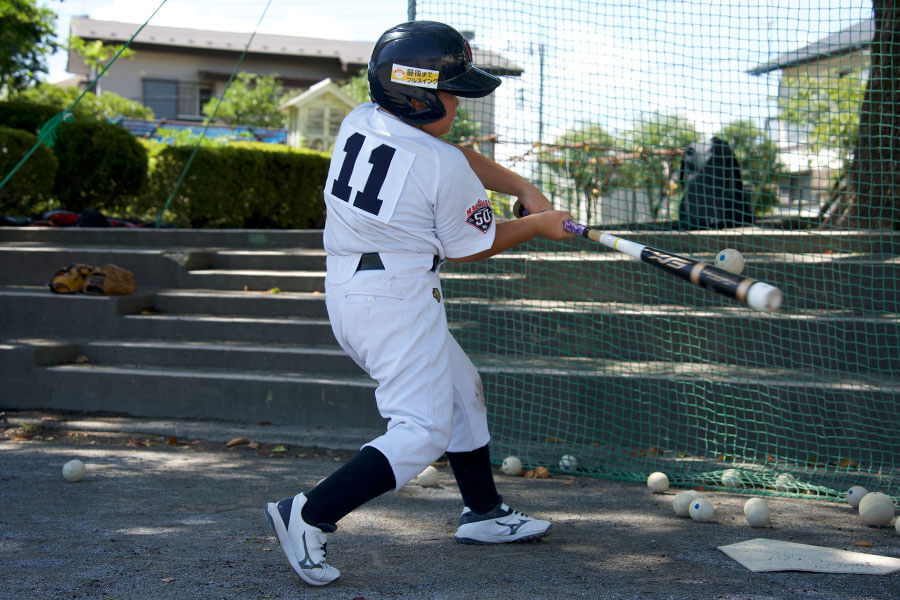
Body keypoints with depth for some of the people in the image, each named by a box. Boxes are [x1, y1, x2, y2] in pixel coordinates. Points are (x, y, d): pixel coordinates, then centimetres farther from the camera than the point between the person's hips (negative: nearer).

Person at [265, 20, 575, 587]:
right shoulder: (444, 168, -18)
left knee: (461, 388, 22)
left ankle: (484, 512, 32)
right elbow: (473, 245, -2)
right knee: (423, 431, -8)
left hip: (344, 290, 10)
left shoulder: (358, 122, 5)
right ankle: (310, 515, -15)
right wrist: (537, 225, 11)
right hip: (399, 300, -10)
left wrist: (524, 188, 12)